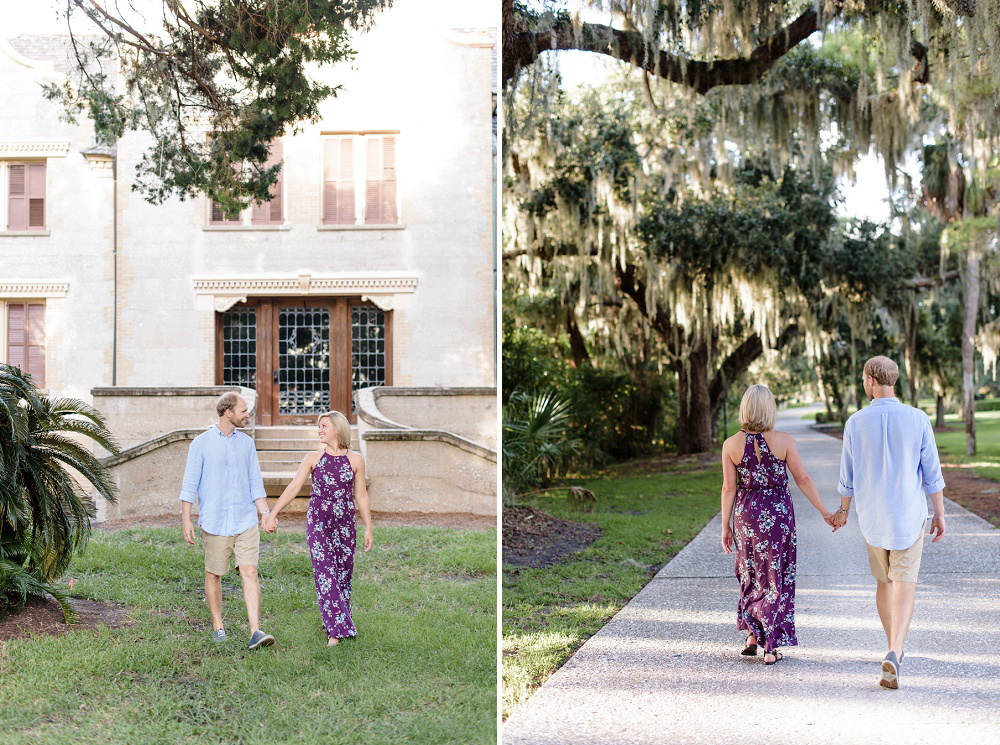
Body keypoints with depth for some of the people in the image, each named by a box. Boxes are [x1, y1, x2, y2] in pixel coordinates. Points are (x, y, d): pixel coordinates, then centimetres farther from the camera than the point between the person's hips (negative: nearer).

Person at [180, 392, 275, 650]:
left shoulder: (246, 442, 10)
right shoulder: (201, 443, -2)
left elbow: (255, 482, 12)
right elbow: (190, 483, -1)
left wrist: (265, 513, 3)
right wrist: (186, 520, -7)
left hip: (246, 521, 2)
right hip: (214, 522, -2)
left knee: (250, 573, -8)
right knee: (214, 575, 7)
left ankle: (255, 632, -12)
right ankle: (218, 627, 23)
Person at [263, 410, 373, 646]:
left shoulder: (355, 460, 3)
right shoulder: (313, 458, 2)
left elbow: (361, 495, 9)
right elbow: (293, 487, -3)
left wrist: (368, 528, 9)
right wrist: (273, 514, -12)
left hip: (345, 524, 1)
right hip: (318, 522, -1)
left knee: (343, 572, 5)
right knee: (325, 573, -9)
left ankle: (339, 622, 22)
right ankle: (336, 629, -8)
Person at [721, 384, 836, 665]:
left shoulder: (731, 445, -6)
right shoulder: (783, 441, -9)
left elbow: (729, 488, -3)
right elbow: (803, 479, -5)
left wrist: (725, 526, 5)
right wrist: (824, 512, 4)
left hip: (746, 513, 1)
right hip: (778, 513, -1)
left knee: (751, 573, 21)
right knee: (777, 577, 8)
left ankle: (752, 634, 19)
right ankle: (771, 647, 8)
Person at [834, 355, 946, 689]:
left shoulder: (856, 423, -6)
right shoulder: (918, 419, -8)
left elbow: (848, 476, 0)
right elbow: (932, 472, -4)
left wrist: (843, 510, 17)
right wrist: (940, 513, 6)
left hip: (872, 517, 2)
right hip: (908, 516, -2)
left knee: (884, 582, 20)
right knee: (904, 588, -3)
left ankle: (893, 649, 33)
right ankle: (894, 654, -22)